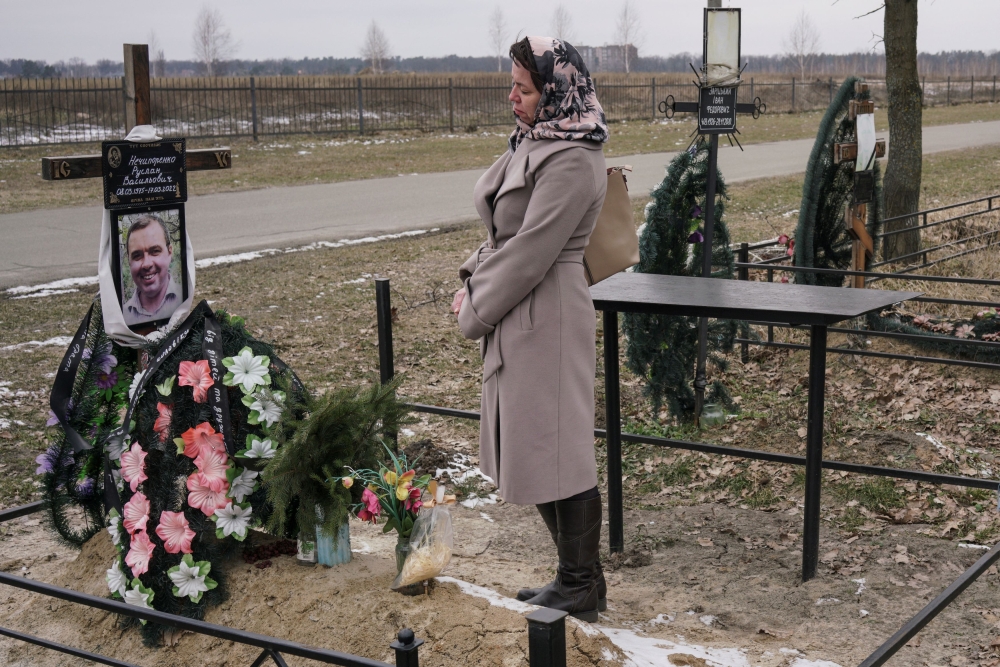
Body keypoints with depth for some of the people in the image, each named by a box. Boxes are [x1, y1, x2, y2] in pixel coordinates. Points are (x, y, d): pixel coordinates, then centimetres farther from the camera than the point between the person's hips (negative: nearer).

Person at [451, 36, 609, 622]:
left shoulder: (572, 161, -19)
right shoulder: (533, 144, 12)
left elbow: (530, 252, -21)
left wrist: (474, 314, -13)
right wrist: (473, 281, 3)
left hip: (548, 324, -10)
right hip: (518, 322, 10)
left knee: (558, 452, 0)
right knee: (532, 448, 16)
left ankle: (581, 588, 15)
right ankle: (577, 575, 30)